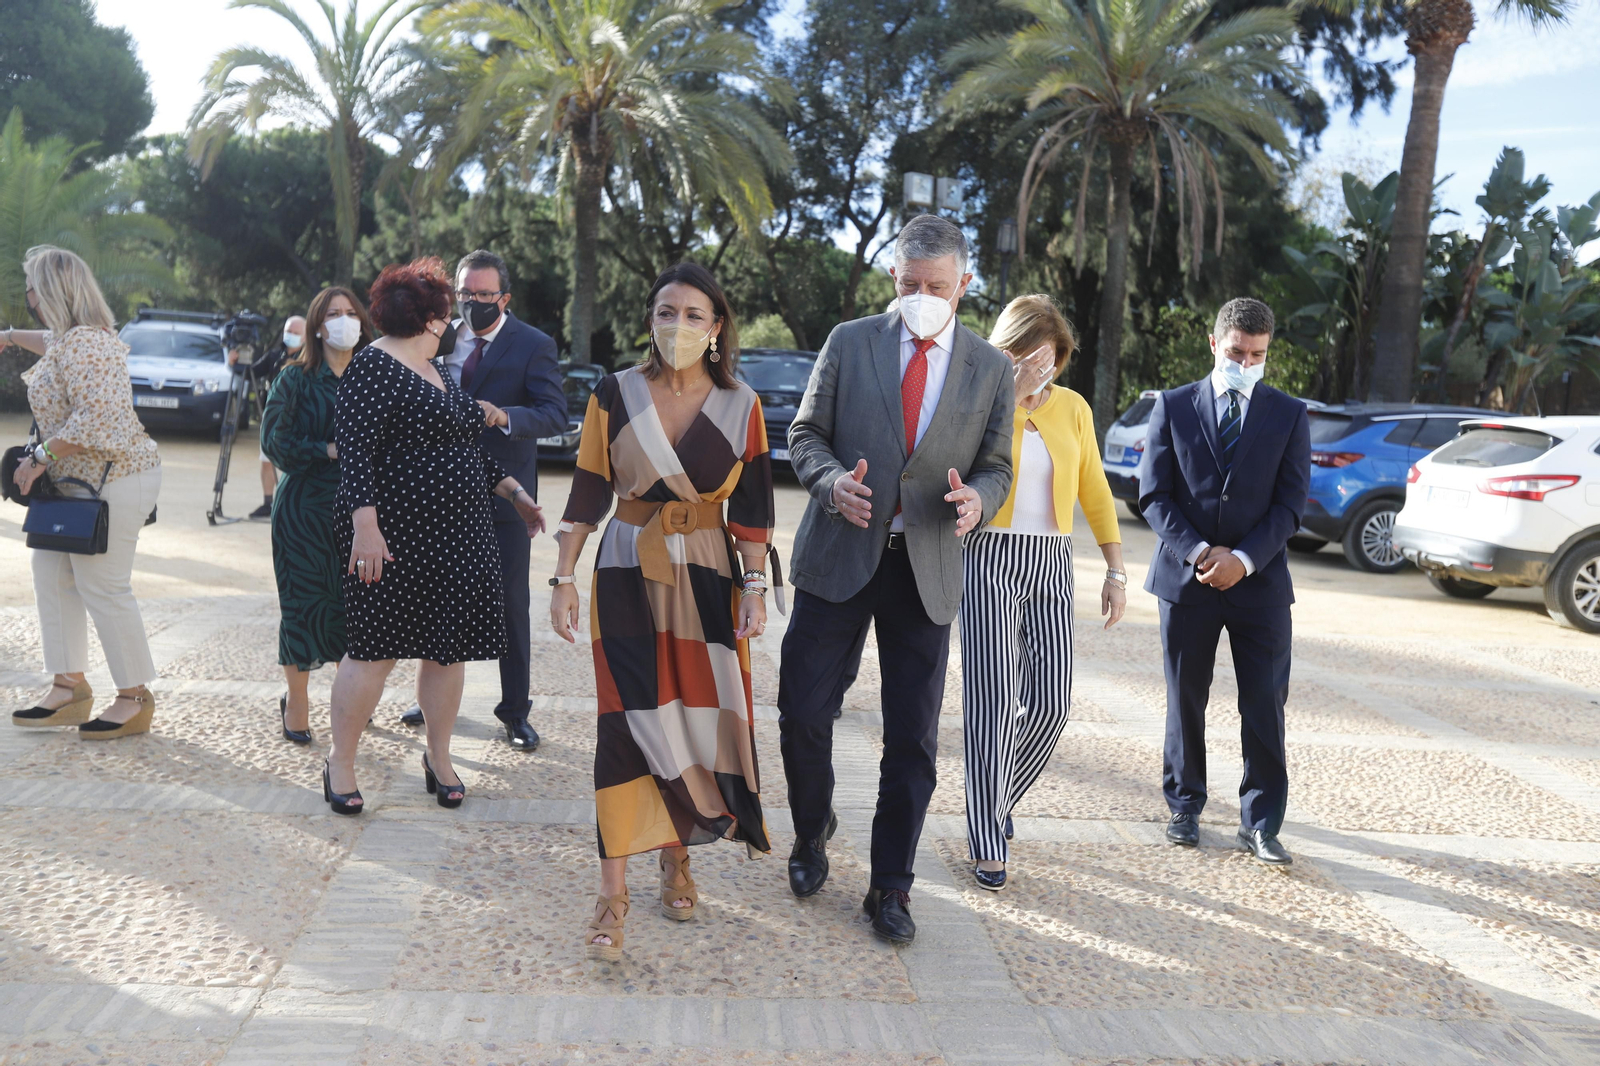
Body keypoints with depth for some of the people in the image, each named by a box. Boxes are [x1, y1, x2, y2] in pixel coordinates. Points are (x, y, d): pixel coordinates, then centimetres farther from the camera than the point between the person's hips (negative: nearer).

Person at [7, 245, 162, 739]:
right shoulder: (70, 337, 14)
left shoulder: (82, 344, -20)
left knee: (102, 587, -6)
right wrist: (12, 336, 51)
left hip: (112, 481, -11)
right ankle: (70, 686, 21)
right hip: (80, 481, 11)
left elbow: (97, 415, -30)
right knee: (51, 572, 13)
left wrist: (41, 455, -23)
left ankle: (135, 699, 5)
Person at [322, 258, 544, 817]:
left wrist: (514, 491, 25)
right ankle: (340, 764, 14)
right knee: (374, 651, -1)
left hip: (456, 536, 8)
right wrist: (365, 527, -28)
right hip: (395, 536, -8)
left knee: (447, 646, 10)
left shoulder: (436, 370, 17)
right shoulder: (373, 367, -11)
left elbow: (468, 444, 26)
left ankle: (439, 758, 25)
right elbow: (354, 451, -19)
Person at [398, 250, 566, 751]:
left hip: (503, 493, -4)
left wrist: (505, 416, -35)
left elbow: (555, 413, -19)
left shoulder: (534, 345, -8)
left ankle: (515, 709, 14)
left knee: (510, 603, 3)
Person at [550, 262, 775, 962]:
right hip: (627, 576, -1)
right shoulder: (614, 395, -2)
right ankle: (613, 895, 1)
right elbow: (587, 494, 0)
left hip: (708, 579, 1)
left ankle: (676, 857, 28)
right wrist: (564, 579, -2)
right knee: (630, 721, -5)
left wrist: (755, 587, -4)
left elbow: (751, 509, 2)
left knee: (698, 715, 5)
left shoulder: (740, 407, 0)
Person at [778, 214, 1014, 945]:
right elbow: (805, 433, 5)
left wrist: (977, 499, -16)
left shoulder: (991, 369, 5)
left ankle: (890, 887, 20)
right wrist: (832, 480, -16)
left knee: (912, 738, 5)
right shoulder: (849, 342, 3)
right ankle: (812, 832, 31)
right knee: (802, 711, 2)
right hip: (838, 555, 0)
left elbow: (997, 468, 8)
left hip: (927, 567, 0)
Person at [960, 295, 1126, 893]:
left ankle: (998, 800, 25)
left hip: (1052, 564, 4)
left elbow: (1094, 492, 13)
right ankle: (987, 845, 2)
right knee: (993, 702, -7)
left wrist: (1116, 570, 8)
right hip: (990, 561, -4)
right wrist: (1013, 395, -22)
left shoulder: (1072, 408, 10)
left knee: (1051, 705, 0)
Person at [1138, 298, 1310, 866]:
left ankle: (1260, 823, 9)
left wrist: (1244, 558, -14)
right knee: (1185, 698, 9)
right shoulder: (1174, 406, 4)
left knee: (1265, 704, -1)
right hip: (1186, 578, 0)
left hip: (1260, 580, 0)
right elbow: (1154, 495, -1)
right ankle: (1184, 807, 24)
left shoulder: (1289, 415, 6)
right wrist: (1199, 552, -13)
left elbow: (1290, 502, 0)